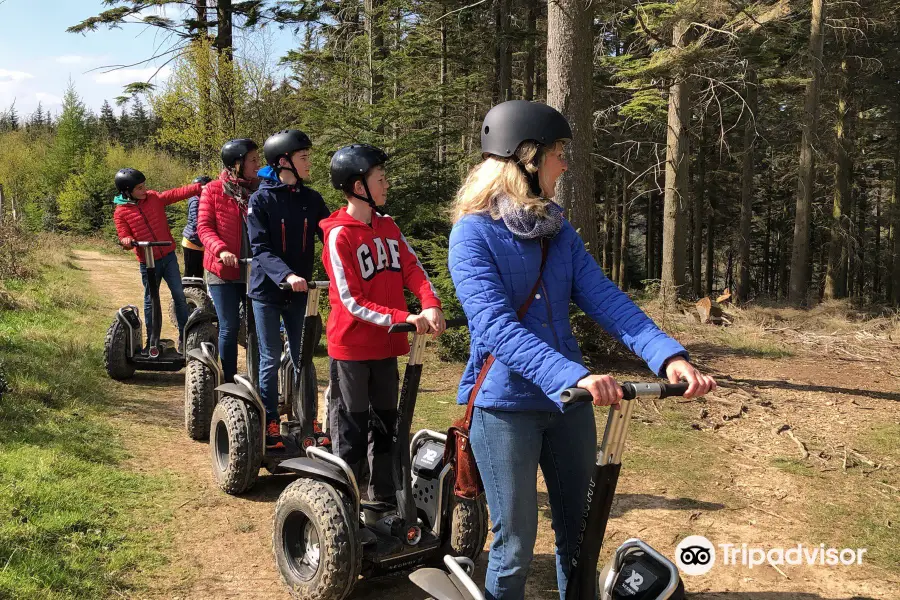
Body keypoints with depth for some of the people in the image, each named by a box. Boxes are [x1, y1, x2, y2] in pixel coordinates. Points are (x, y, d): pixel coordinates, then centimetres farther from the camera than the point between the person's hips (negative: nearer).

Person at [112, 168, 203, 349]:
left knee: (179, 295, 1)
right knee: (150, 300, 7)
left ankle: (185, 337, 10)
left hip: (168, 256, 2)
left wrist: (199, 187, -19)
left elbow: (177, 193, -7)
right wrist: (127, 241, -27)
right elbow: (123, 236, -4)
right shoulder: (120, 212, -5)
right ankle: (151, 341, 19)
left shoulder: (154, 198, 1)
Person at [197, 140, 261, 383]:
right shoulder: (213, 190, -1)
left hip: (255, 270, 2)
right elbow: (204, 227, -4)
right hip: (223, 271, -2)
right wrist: (221, 249, -22)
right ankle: (229, 382, 14)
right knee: (229, 327, 2)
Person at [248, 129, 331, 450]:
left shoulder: (312, 199, 2)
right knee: (270, 360, 5)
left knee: (303, 359, 9)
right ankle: (270, 425, 18)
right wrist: (286, 275, -32)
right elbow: (260, 248, -16)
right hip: (267, 291, -3)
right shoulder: (261, 199, -9)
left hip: (299, 292, 3)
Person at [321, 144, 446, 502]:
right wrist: (402, 318, -25)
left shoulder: (388, 227, 6)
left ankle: (384, 498, 29)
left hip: (386, 345, 7)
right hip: (351, 346, -7)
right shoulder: (339, 235, -15)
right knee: (351, 430, 3)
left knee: (386, 422, 16)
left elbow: (412, 269, -2)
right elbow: (351, 301, -18)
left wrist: (430, 305, -21)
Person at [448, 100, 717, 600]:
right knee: (514, 545, 5)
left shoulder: (559, 231, 7)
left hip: (568, 401, 6)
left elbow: (605, 300, -5)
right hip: (505, 405, -6)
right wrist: (575, 375, -37)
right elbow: (497, 327, -25)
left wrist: (668, 356, -20)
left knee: (580, 535, 16)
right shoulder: (473, 232, -13)